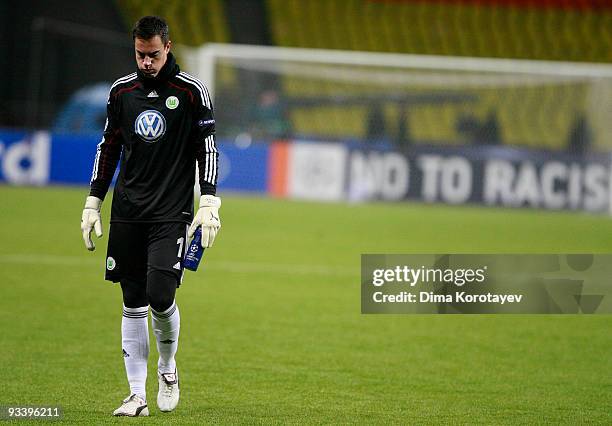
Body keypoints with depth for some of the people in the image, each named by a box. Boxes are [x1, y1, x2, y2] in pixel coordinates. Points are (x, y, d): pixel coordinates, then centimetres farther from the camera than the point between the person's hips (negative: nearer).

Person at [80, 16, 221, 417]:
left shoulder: (192, 91, -3)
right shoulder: (122, 90, 8)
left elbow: (207, 147, -1)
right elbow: (109, 147, 15)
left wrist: (209, 204, -10)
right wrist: (93, 204, 12)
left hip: (172, 213, -3)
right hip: (127, 213, 4)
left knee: (160, 297, -15)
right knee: (133, 305, 2)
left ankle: (168, 368, 14)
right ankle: (138, 395, 6)